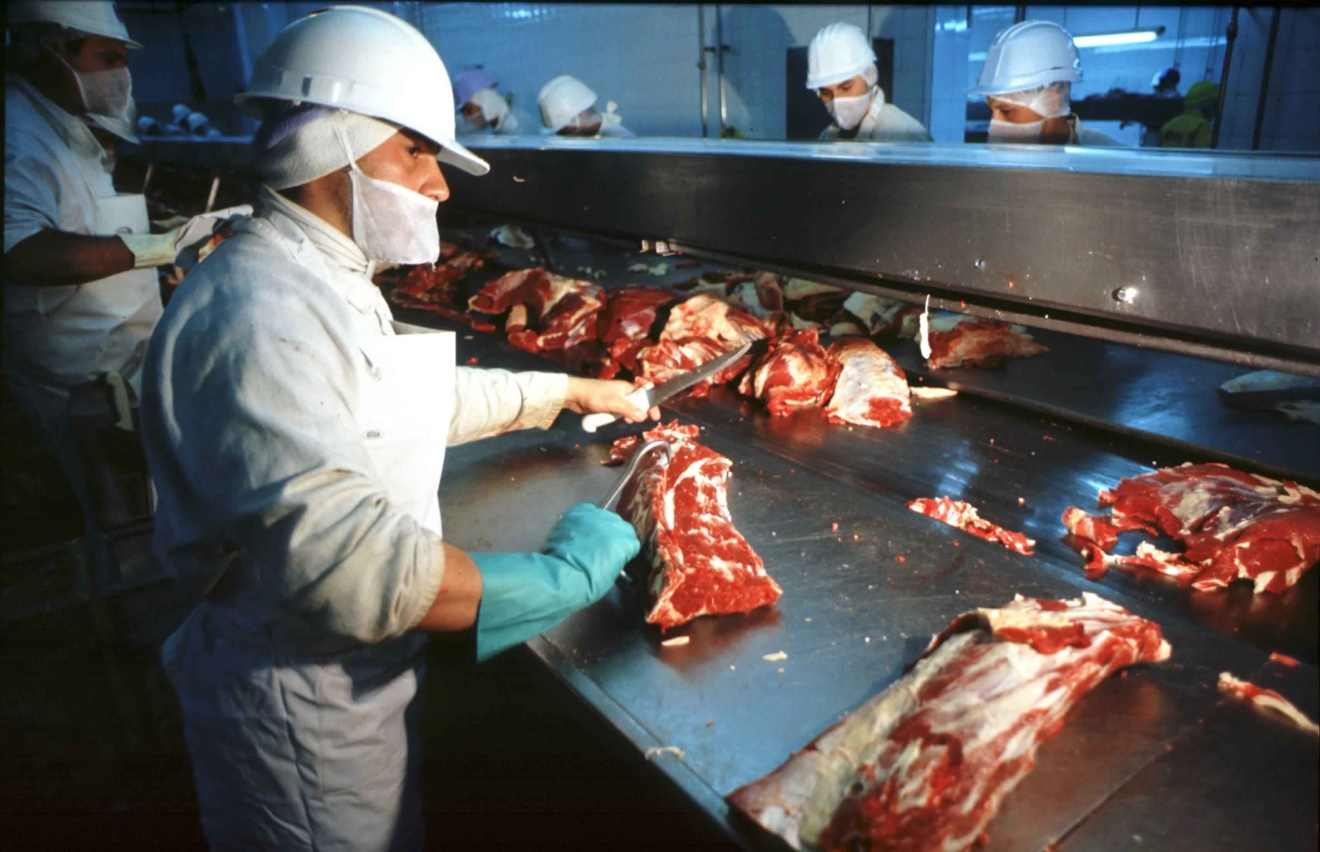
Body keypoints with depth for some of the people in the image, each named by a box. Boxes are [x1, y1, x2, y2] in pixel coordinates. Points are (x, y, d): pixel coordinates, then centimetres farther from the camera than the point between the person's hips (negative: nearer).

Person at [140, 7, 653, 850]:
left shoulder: (325, 284, 7)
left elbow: (426, 396, 19)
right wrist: (559, 577, -29)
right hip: (301, 706, -9)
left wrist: (569, 391, 19)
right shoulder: (258, 314, -29)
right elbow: (342, 559, -36)